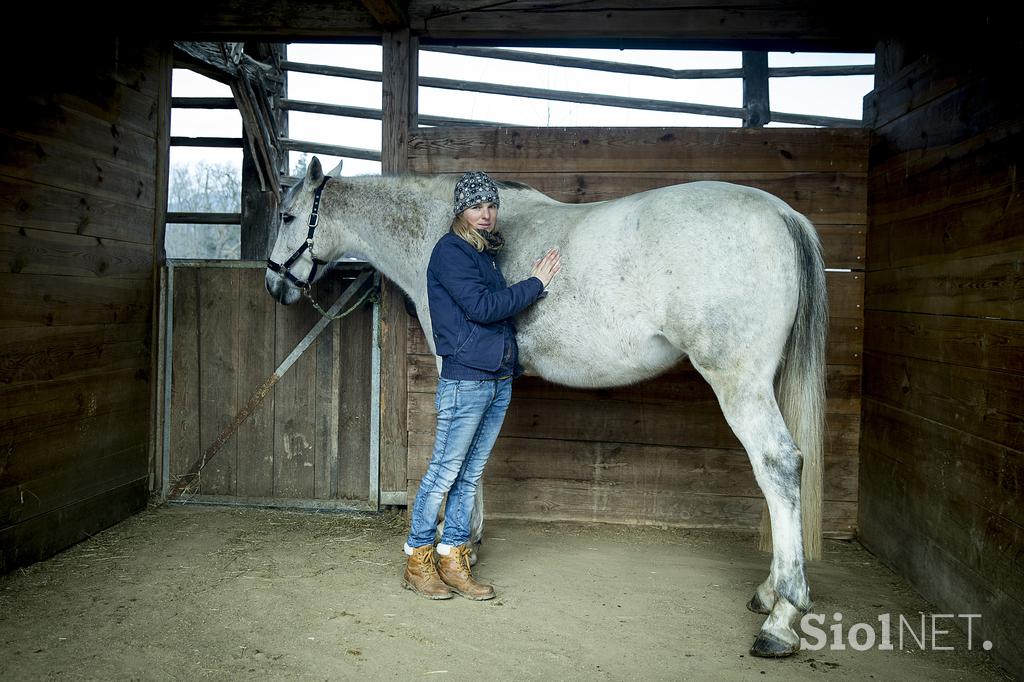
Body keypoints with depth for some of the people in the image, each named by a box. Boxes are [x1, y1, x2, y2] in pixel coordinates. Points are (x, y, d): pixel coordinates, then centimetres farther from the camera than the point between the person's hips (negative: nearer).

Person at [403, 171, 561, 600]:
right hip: (466, 380, -8)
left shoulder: (486, 253, 17)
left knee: (470, 476, 12)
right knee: (445, 473, -1)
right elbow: (481, 307, -18)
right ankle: (418, 562, 13)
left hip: (500, 379, 8)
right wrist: (535, 284, -10)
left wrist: (534, 284, 4)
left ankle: (452, 560, 20)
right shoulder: (450, 251, -8)